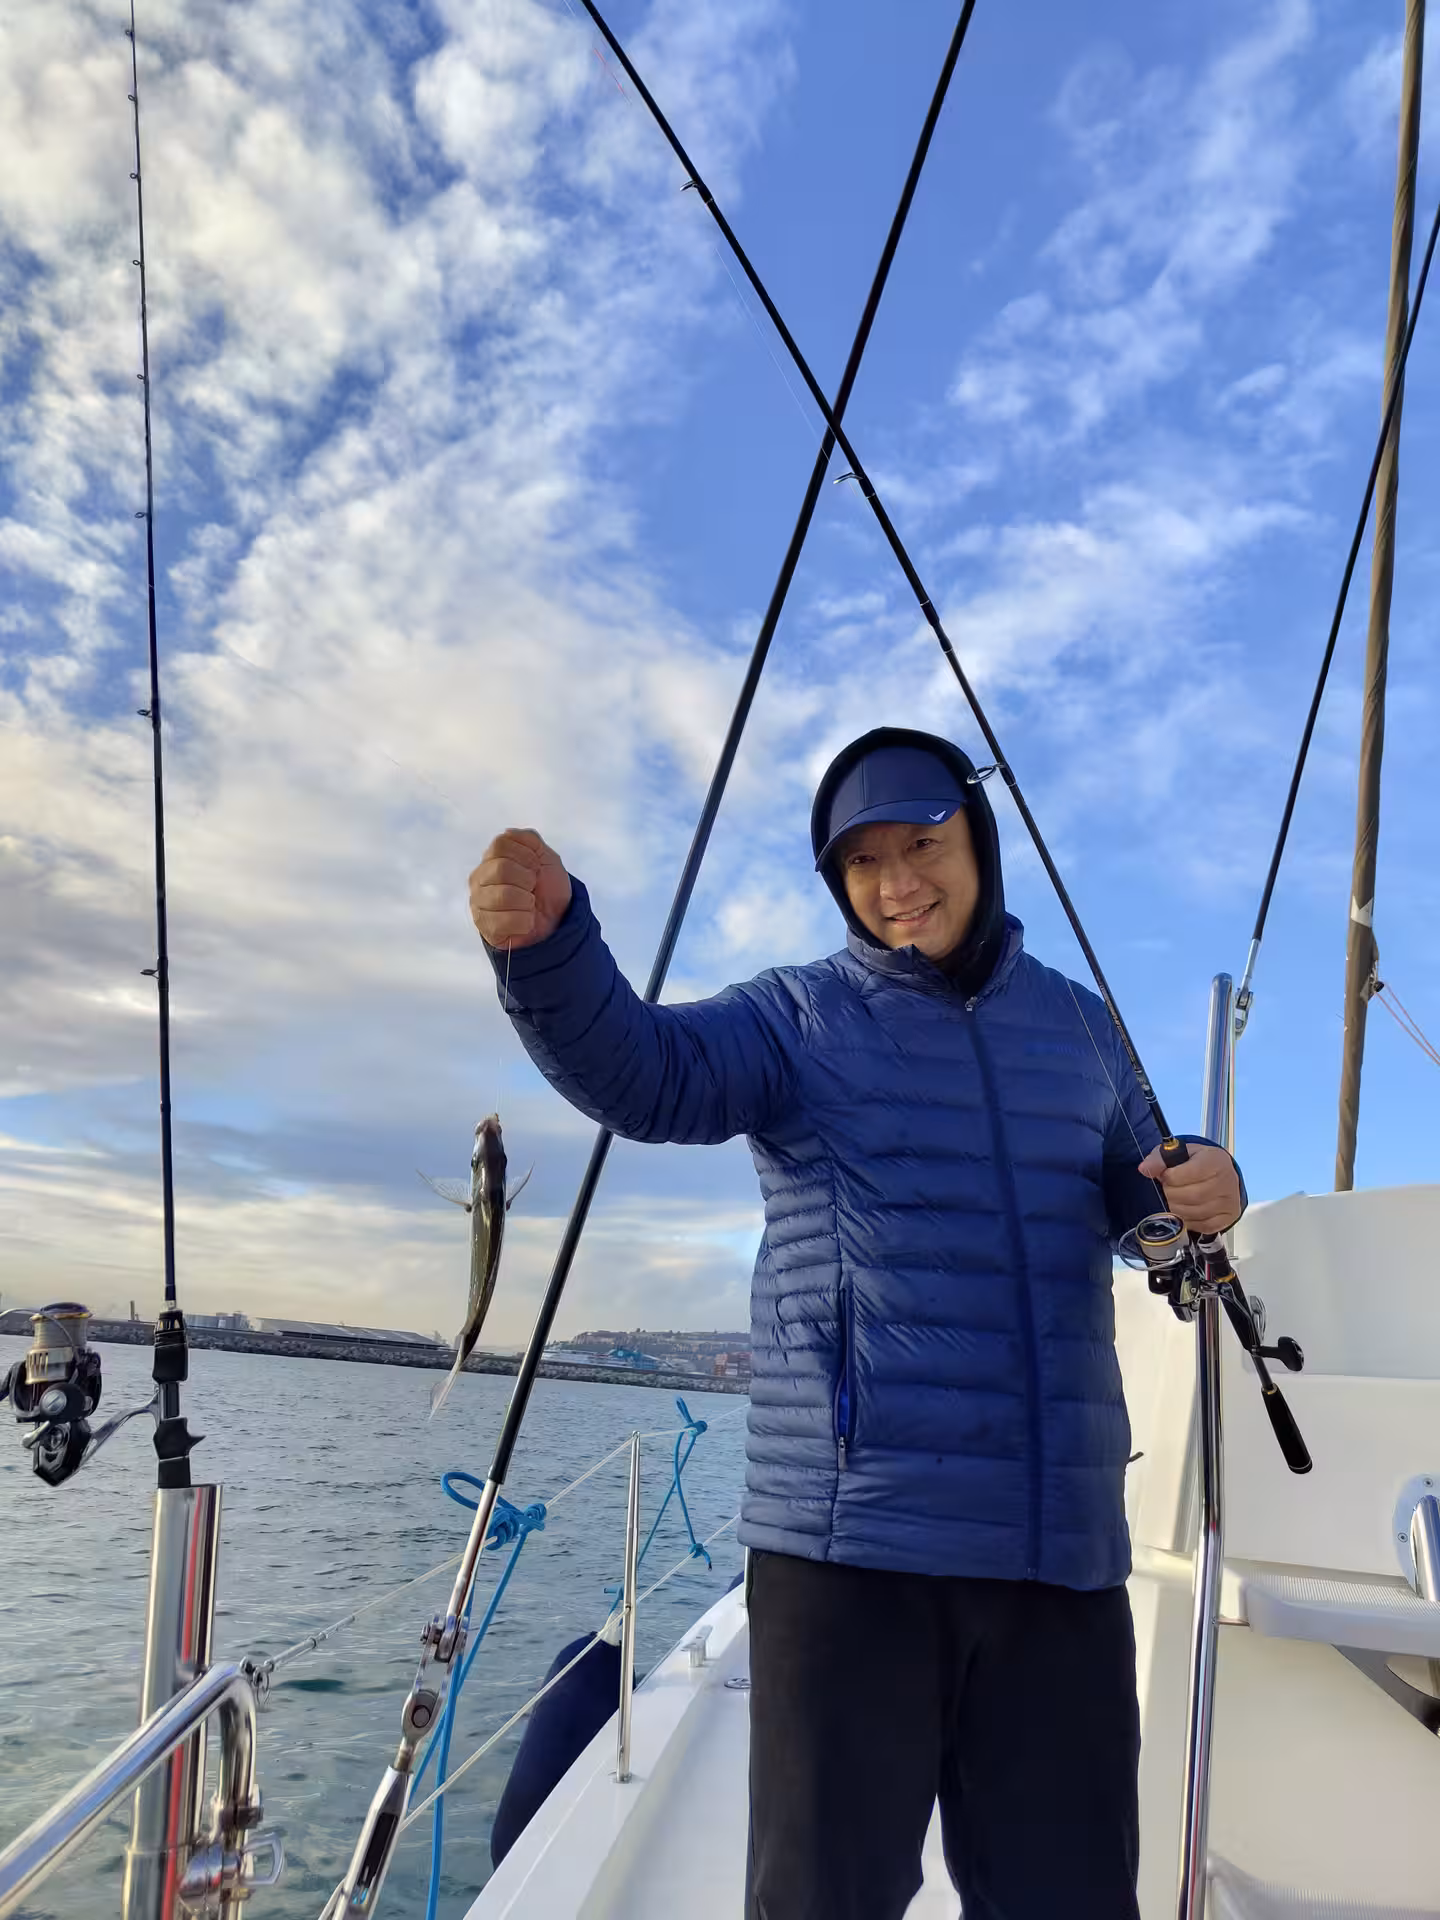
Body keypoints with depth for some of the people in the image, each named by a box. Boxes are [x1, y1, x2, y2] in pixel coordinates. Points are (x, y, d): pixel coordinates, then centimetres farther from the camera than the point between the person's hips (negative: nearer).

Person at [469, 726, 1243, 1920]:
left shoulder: (1079, 1027, 12)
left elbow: (1133, 1202, 21)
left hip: (1063, 1543, 4)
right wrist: (547, 942, -39)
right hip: (854, 1537, -4)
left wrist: (1206, 1191, -2)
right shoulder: (798, 1019, -2)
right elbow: (637, 1072, -20)